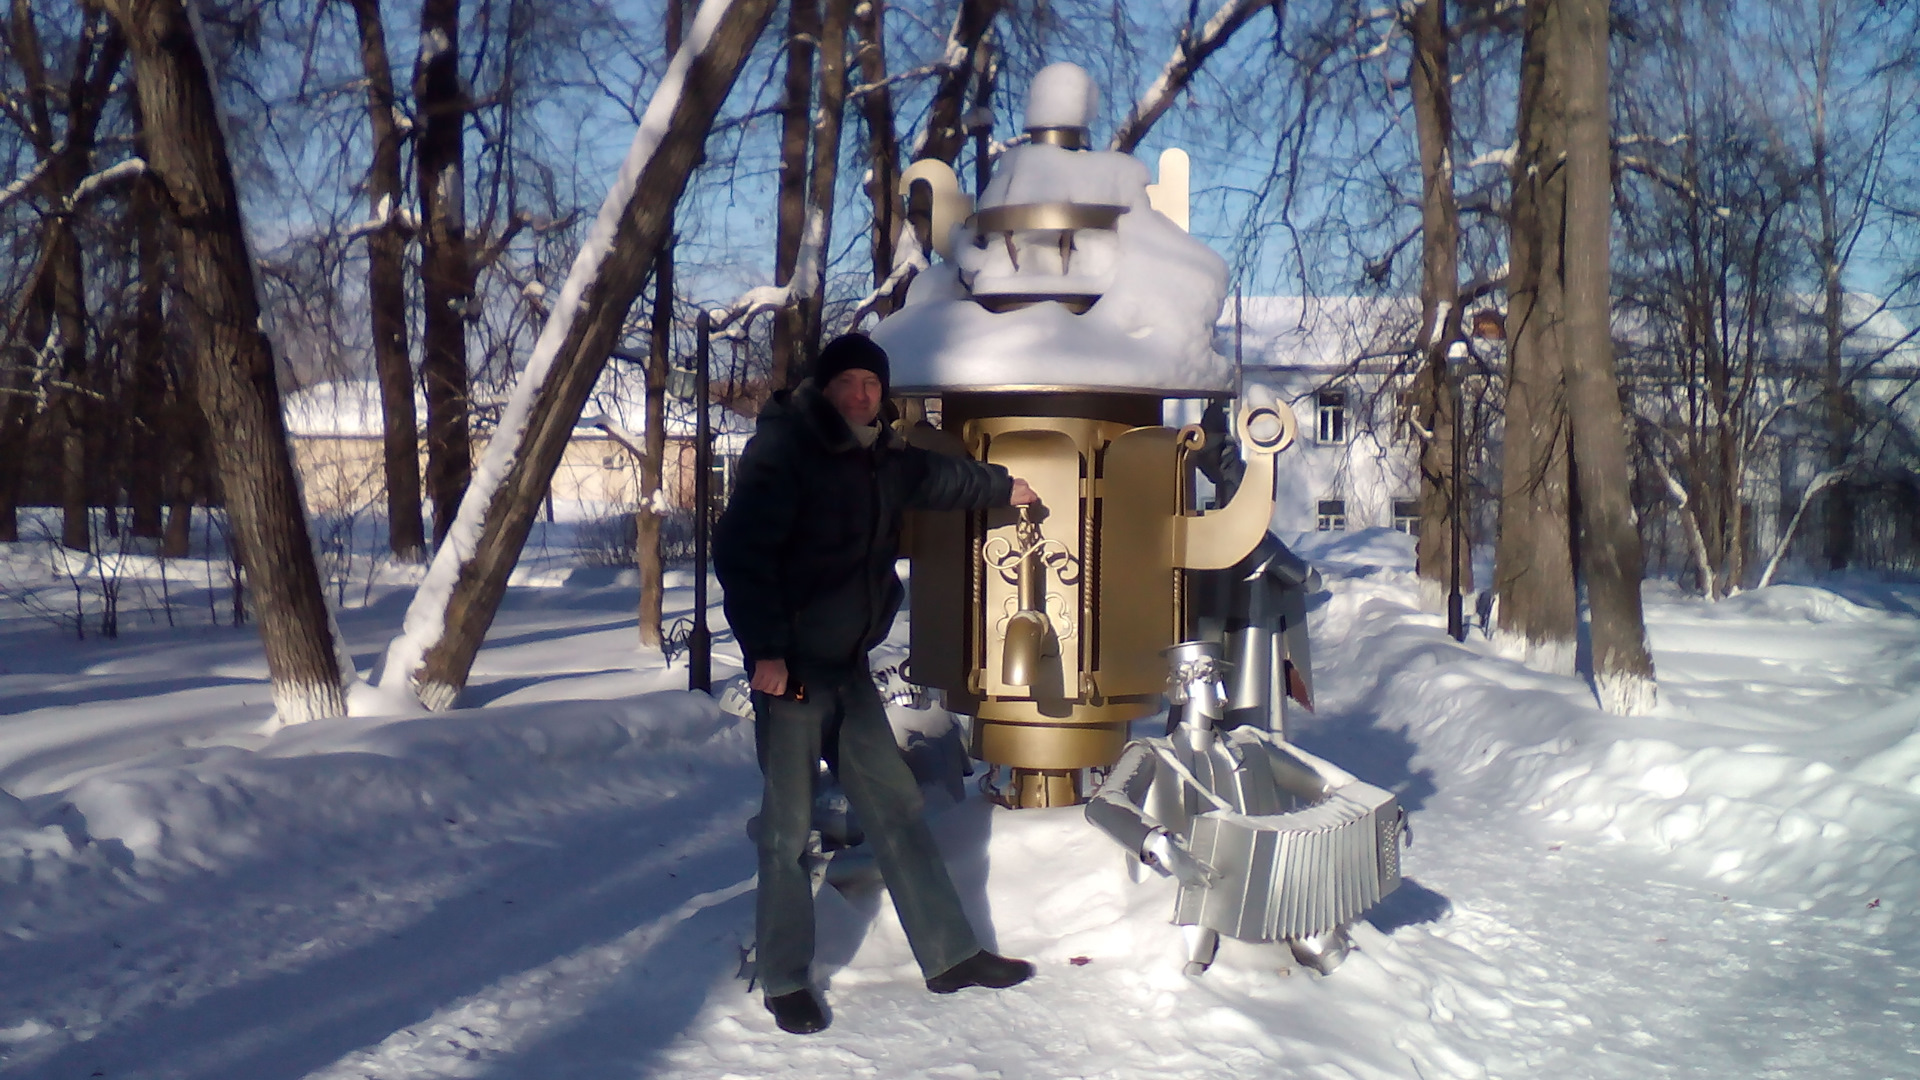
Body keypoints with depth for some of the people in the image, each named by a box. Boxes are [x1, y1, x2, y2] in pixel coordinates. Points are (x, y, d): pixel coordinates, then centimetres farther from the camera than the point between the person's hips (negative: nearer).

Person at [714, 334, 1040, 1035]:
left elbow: (939, 477, 33)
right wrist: (764, 650, -24)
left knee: (896, 809, 10)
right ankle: (784, 982, 11)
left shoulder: (882, 460, 11)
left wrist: (1002, 486, 48)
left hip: (849, 667, 7)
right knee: (789, 826, -2)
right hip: (790, 668, -7)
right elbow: (740, 551, -19)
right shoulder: (781, 450, -12)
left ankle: (950, 956, 18)